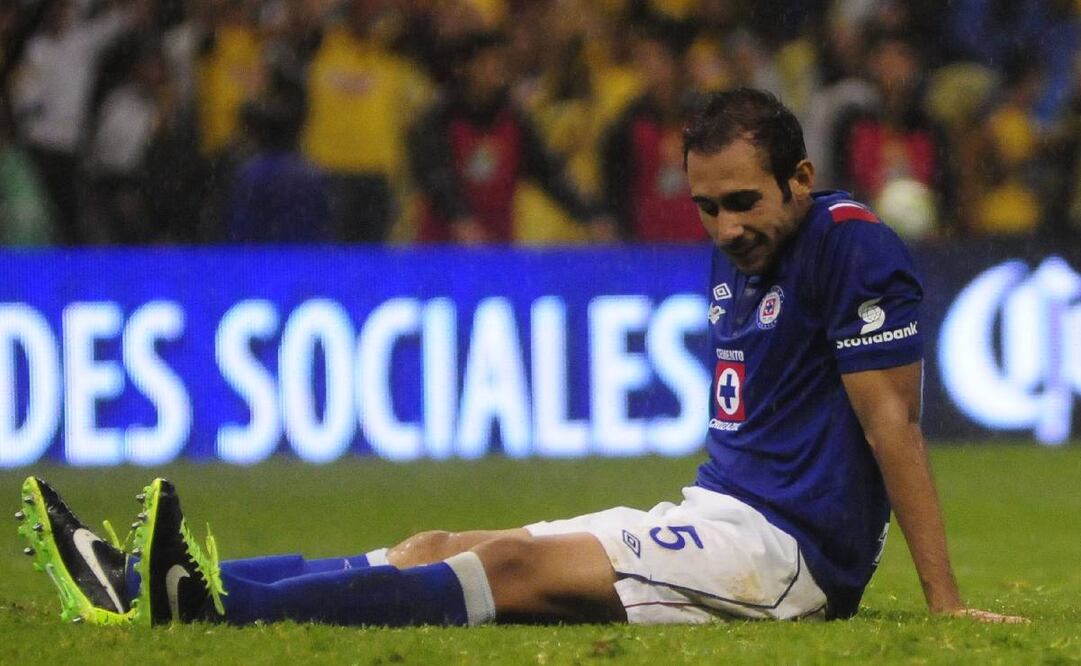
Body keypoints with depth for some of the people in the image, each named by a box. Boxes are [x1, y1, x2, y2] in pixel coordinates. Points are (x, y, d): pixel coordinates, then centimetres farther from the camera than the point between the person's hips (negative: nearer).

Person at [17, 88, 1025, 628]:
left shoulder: (853, 248, -10)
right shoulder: (740, 253, 17)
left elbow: (891, 420, -14)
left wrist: (944, 602, -16)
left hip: (787, 548, -9)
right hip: (715, 518, 9)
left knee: (519, 567, -26)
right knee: (440, 552, -5)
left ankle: (219, 608, -43)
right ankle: (148, 591, -17)